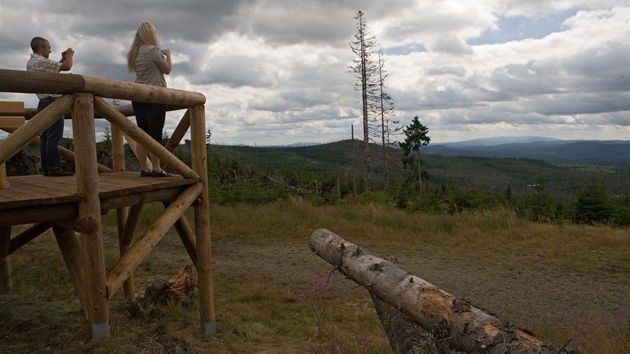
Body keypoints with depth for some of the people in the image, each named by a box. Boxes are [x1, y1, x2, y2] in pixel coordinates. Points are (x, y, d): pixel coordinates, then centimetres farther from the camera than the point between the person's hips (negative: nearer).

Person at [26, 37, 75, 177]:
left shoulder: (31, 63, 19)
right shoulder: (42, 61, -11)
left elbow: (53, 70, 27)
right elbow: (67, 67, -14)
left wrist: (62, 59, 23)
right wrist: (70, 55, 4)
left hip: (43, 102, 10)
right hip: (52, 101, -10)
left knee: (45, 137, 7)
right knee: (54, 137, -11)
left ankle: (47, 168, 8)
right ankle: (54, 168, -13)